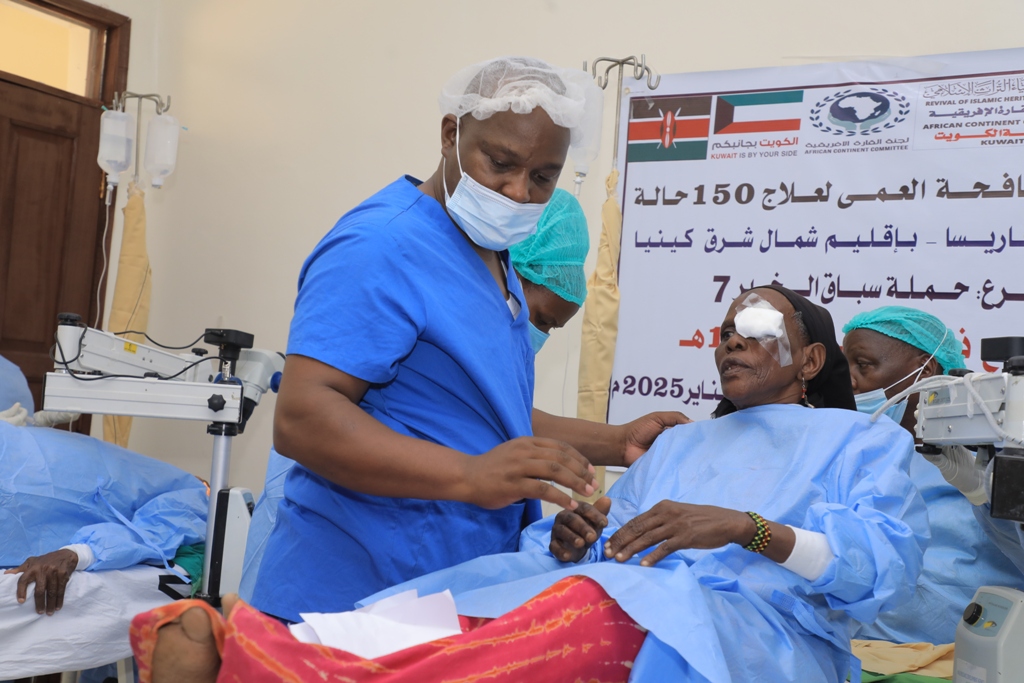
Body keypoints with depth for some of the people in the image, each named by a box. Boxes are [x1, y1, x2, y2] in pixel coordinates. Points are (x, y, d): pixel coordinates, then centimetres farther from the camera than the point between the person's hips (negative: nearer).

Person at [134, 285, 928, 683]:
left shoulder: (867, 441, 19)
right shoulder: (679, 442, 34)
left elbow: (890, 559, 0)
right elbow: (615, 533, 19)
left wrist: (749, 528, -14)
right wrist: (572, 539, -5)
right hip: (647, 601, 6)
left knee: (595, 610, -39)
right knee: (470, 617, -27)